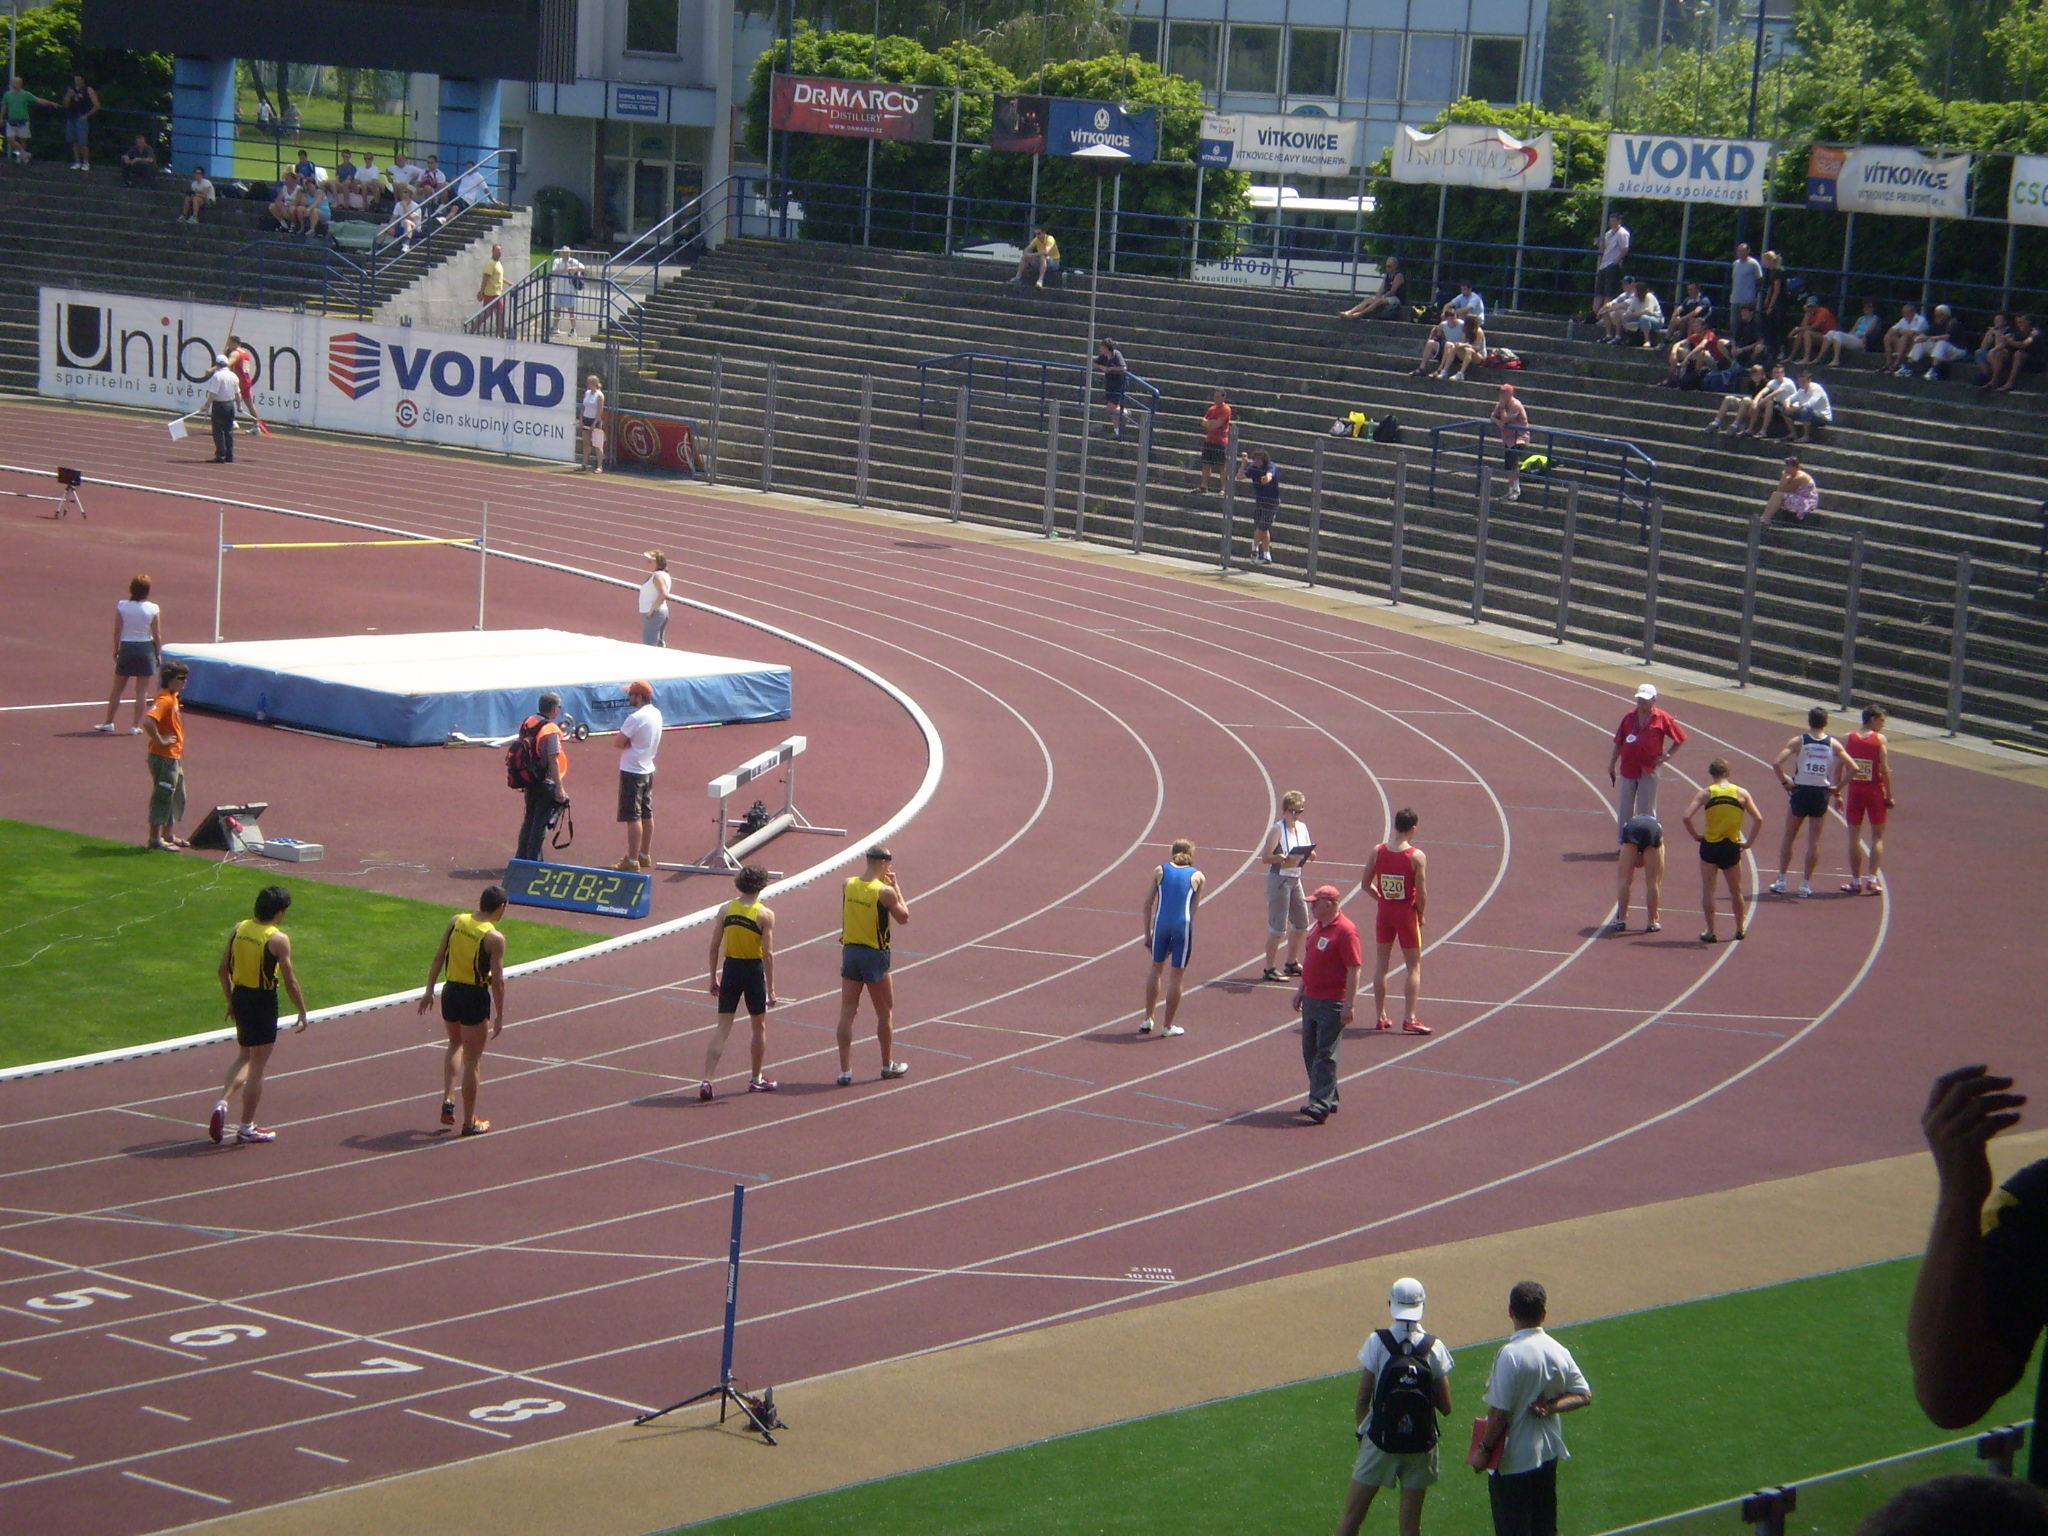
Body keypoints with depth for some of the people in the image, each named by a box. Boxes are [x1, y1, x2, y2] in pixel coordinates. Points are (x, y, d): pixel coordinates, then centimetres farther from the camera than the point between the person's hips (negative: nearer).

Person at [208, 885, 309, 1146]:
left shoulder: (239, 929, 1)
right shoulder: (278, 939, -16)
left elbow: (223, 969, 7)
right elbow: (290, 981, -14)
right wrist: (302, 1013, -4)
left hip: (240, 996, 6)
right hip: (263, 1001, -6)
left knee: (245, 1058, 24)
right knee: (257, 1066, 5)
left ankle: (222, 1103, 2)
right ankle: (246, 1129, 12)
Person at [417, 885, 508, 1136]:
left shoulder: (456, 921, -1)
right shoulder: (494, 938, -15)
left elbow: (438, 957, 4)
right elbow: (497, 980, -15)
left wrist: (429, 991, 12)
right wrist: (499, 1016, -7)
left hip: (450, 992, 5)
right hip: (475, 997, -5)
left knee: (456, 1045, 29)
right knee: (472, 1060, 5)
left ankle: (448, 1100, 15)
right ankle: (469, 1122, 12)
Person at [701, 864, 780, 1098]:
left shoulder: (726, 909, -2)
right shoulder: (765, 915, -12)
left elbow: (714, 947, 1)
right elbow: (768, 954, -14)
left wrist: (714, 978, 11)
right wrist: (771, 989, -9)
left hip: (730, 968, 3)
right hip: (754, 970, -3)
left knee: (722, 1028, 5)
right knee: (759, 1026, 17)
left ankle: (707, 1080, -8)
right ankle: (757, 1079, 29)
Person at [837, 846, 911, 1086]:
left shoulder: (848, 885, -1)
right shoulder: (884, 892, -16)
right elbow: (903, 917, -3)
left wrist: (886, 884, 14)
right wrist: (896, 887, 2)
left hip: (850, 951, 4)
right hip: (874, 956, -4)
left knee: (847, 1012, 5)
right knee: (885, 1013, 13)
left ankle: (845, 1070, 3)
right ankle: (888, 1065, 24)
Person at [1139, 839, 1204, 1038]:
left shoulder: (1160, 871, 11)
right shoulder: (1198, 877, 9)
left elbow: (1148, 904, 7)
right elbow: (1194, 908, 6)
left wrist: (1147, 933, 13)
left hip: (1161, 923, 2)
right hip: (1183, 925, -2)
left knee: (1157, 968, 20)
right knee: (1177, 974, 7)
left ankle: (1148, 1020, 24)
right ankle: (1168, 1026, 13)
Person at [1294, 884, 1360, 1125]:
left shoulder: (1345, 931, -16)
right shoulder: (1318, 927, 12)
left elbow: (1355, 969, -19)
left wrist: (1349, 1004, -22)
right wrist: (1301, 990, 21)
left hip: (1332, 1005, -10)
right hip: (1312, 1000, 10)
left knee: (1325, 1056, -9)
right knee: (1310, 1053, 13)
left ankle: (1319, 1106, -11)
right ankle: (1328, 1099, 22)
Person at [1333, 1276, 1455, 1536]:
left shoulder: (1377, 1343, -12)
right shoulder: (1434, 1347, -8)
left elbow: (1361, 1400, -8)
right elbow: (1445, 1406, -3)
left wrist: (1362, 1432, 8)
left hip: (1380, 1441, -1)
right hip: (1420, 1445, 1)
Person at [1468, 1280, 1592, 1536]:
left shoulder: (1510, 1355, -21)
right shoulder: (1558, 1352, -1)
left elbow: (1500, 1413, -20)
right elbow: (1584, 1395, 3)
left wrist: (1483, 1450, -9)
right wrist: (1550, 1407, -6)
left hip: (1513, 1458, -7)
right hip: (1548, 1454, 7)